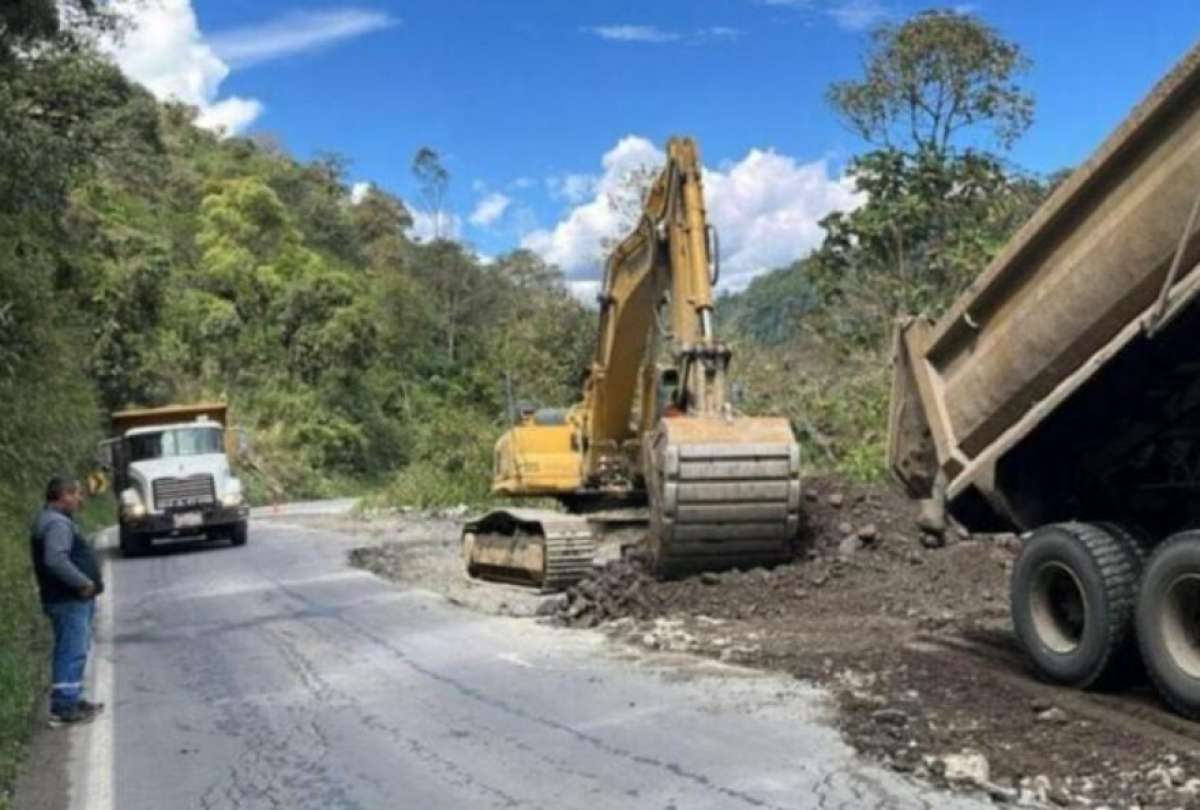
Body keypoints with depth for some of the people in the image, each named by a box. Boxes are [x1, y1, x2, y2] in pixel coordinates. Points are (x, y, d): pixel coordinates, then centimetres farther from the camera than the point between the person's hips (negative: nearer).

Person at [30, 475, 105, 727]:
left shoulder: (52, 520, 16)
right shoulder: (57, 523, -19)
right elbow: (56, 560, -32)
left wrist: (85, 583, 14)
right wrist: (84, 583, -23)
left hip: (71, 598, 11)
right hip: (69, 601, -11)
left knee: (72, 652, 18)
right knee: (72, 652, -6)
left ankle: (71, 700, 27)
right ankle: (64, 708, -2)